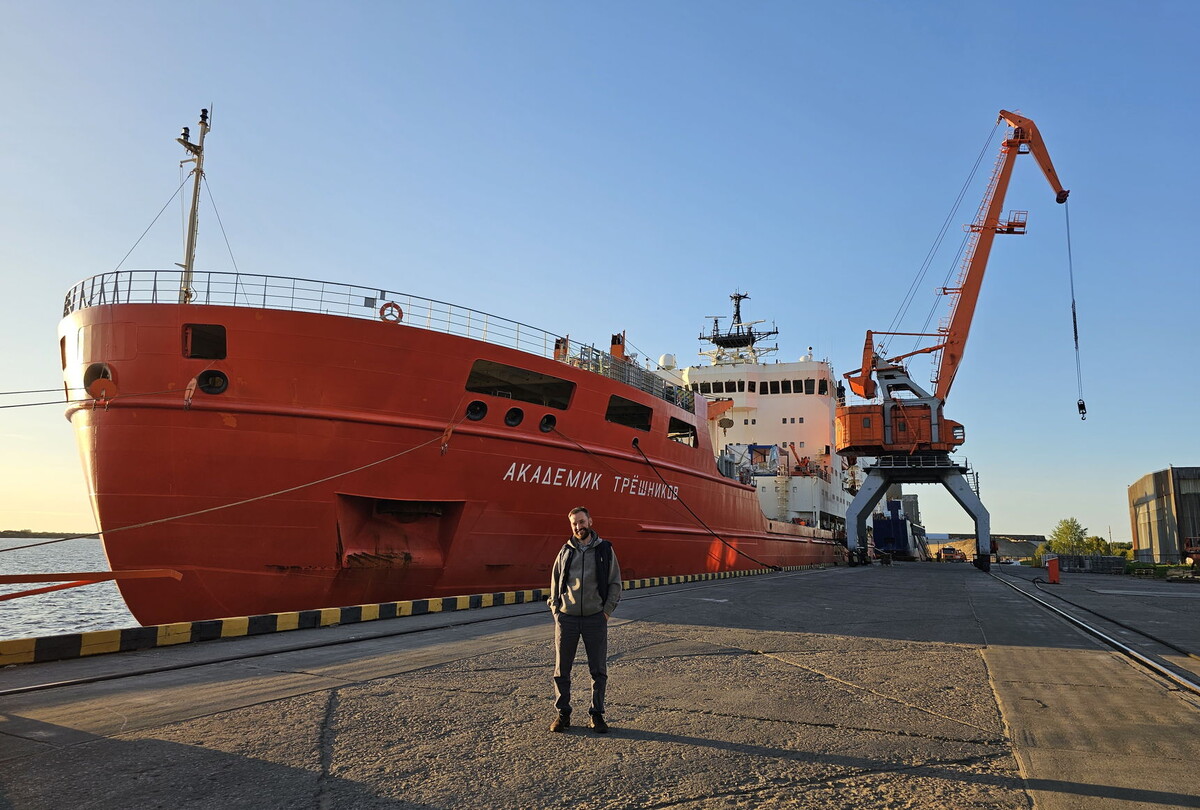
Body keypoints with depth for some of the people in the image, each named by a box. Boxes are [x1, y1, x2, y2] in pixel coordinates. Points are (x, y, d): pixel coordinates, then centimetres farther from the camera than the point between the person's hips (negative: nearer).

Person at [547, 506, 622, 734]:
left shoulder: (605, 549, 2)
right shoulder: (566, 551, 6)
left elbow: (615, 583, 4)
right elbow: (555, 581, 14)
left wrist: (607, 611, -3)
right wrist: (555, 609, 5)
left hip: (595, 619, -1)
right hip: (567, 618, 1)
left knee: (599, 670, 4)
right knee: (561, 669, 6)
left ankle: (597, 714, 17)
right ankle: (563, 713, 19)